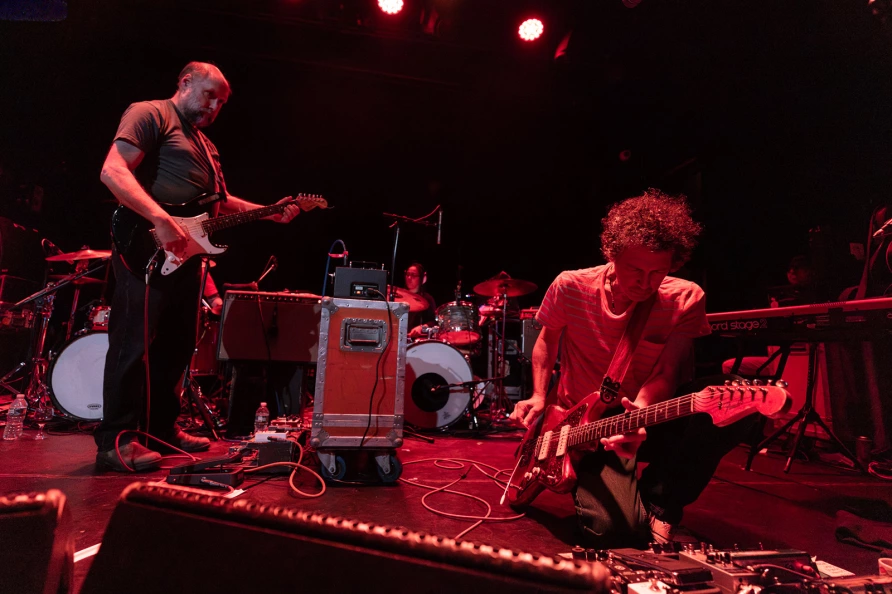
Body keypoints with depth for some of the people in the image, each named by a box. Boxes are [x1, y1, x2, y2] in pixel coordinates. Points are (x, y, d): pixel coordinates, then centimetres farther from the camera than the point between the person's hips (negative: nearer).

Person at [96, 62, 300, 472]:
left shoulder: (205, 144, 26)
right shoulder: (149, 114, -2)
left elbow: (217, 202, 24)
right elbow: (112, 171, -15)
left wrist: (269, 213, 13)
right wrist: (160, 219, -27)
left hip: (185, 255, 9)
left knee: (176, 346, 11)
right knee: (134, 344, -7)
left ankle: (162, 427, 23)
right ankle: (115, 441, 2)